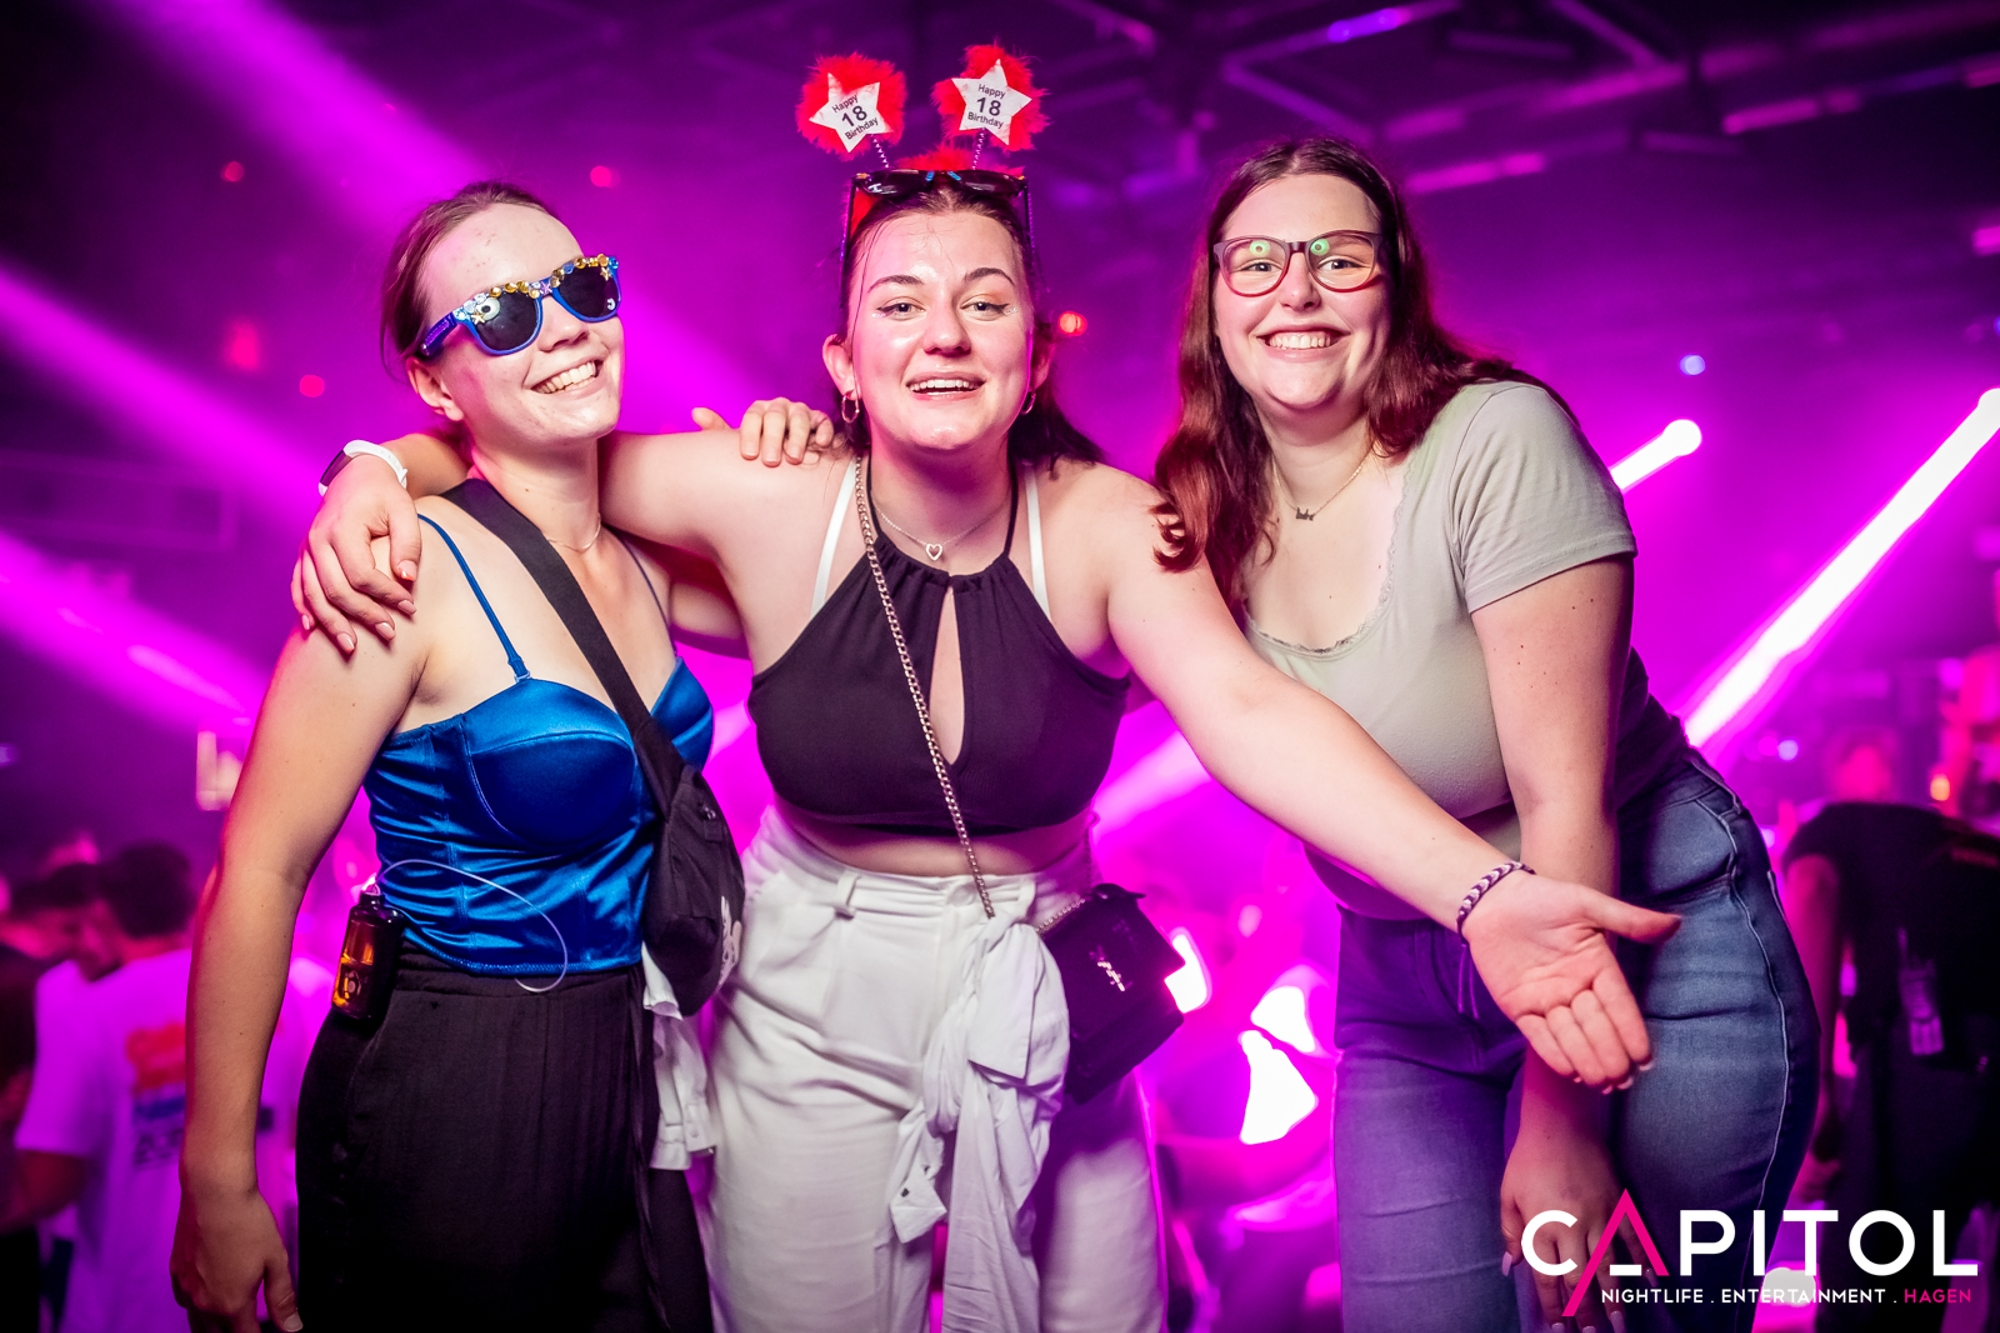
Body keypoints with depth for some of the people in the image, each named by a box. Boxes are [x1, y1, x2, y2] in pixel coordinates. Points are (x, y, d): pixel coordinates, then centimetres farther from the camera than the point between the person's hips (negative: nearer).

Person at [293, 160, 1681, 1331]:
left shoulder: (1103, 523, -15)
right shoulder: (772, 501, -16)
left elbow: (1249, 713, -31)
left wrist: (1484, 895, -46)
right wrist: (378, 477, -26)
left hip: (1044, 998, 1)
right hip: (820, 1010, -1)